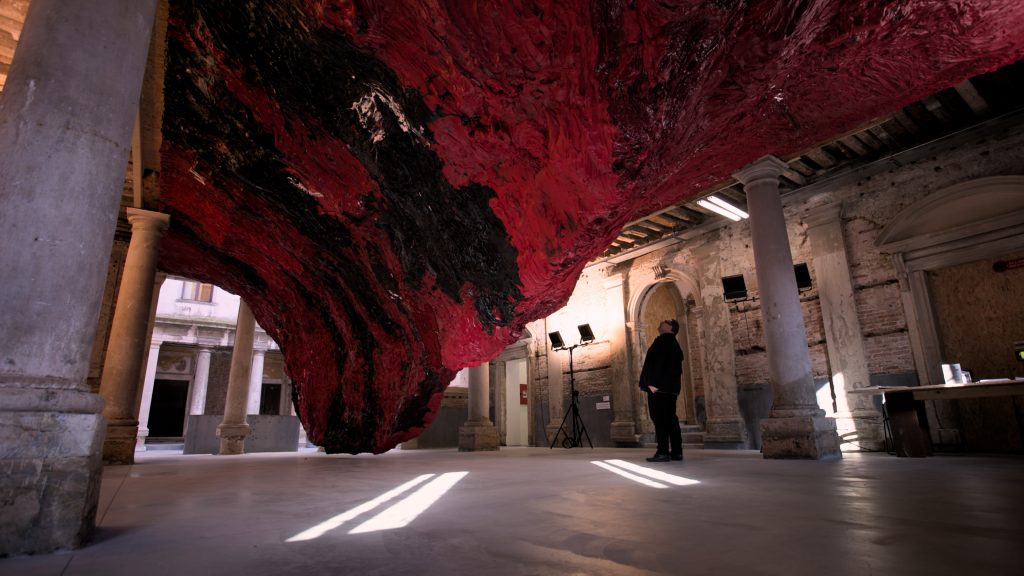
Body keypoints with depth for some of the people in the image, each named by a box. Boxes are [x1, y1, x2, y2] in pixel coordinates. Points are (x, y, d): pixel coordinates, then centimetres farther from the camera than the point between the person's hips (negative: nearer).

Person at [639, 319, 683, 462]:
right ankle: (676, 452, 10)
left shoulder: (661, 341, -8)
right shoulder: (675, 344, 20)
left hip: (659, 387, -9)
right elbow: (678, 368, 21)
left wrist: (651, 383, -19)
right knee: (670, 418, 9)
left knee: (659, 419, -9)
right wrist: (673, 385, 21)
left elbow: (655, 363, -17)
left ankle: (663, 452, -11)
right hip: (671, 387, 9)